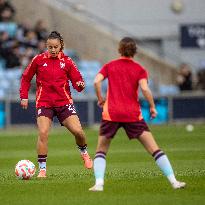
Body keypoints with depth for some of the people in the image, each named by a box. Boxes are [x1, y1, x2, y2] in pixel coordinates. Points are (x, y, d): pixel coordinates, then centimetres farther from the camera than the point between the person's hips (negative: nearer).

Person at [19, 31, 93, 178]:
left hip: (64, 102, 1)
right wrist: (24, 96, 5)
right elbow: (26, 78, 11)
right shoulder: (39, 60, 1)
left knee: (78, 131, -9)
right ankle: (42, 169, -6)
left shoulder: (67, 61, 2)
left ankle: (84, 153, 24)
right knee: (43, 133, -15)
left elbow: (77, 80, 3)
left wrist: (80, 85, -19)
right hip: (44, 103, -1)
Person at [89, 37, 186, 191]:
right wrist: (152, 107, 0)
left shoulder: (109, 66, 9)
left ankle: (99, 183, -4)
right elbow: (145, 88, -12)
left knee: (101, 151, 15)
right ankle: (173, 181, -4)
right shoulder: (139, 70, 4)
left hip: (111, 114, 1)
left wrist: (100, 99, 9)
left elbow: (96, 82, -6)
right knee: (154, 149, 3)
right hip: (133, 114, -1)